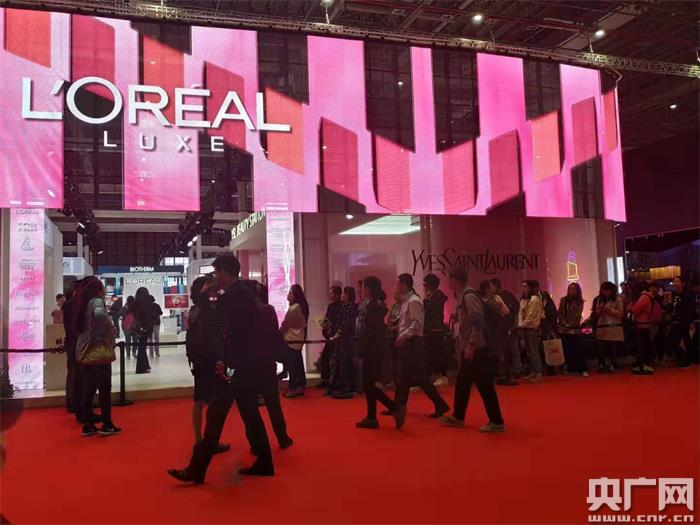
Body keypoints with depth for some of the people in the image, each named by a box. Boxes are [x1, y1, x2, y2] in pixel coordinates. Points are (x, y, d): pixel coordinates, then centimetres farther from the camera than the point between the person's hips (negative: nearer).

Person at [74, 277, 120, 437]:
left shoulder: (83, 303, 13)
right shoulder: (97, 301, -11)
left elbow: (79, 326, 19)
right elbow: (99, 314, -33)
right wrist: (110, 327, -18)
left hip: (84, 351, 8)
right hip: (98, 351, -7)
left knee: (87, 389, 10)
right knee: (104, 389, 1)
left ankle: (87, 425, 13)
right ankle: (107, 425, 5)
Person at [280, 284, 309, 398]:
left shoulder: (294, 308, -17)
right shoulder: (301, 306, 11)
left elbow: (285, 324, -14)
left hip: (291, 340, -9)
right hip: (297, 339, 9)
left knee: (292, 365, -4)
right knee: (297, 363, 12)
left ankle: (293, 388, 0)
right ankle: (300, 386, 17)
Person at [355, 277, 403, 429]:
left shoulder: (370, 304, -16)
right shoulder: (377, 303, 13)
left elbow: (367, 331, -20)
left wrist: (361, 352, -17)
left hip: (371, 350, -10)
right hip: (375, 349, 10)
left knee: (368, 385, -5)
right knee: (368, 385, 13)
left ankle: (396, 408, -6)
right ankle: (371, 418, 18)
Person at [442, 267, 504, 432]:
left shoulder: (469, 296, -16)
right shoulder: (462, 296, 13)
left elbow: (478, 322, -23)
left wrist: (471, 345, -25)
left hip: (477, 349, -10)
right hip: (468, 348, 10)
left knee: (484, 385, -4)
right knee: (462, 383, 16)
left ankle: (496, 422, 4)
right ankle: (458, 417, 27)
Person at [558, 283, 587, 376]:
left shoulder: (579, 302, 2)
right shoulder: (563, 300, 11)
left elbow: (578, 315, -5)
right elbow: (560, 313, 7)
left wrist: (570, 324, -12)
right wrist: (564, 323, -6)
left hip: (574, 328, -3)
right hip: (563, 328, 3)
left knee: (577, 349, -9)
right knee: (567, 349, 3)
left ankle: (583, 369, -10)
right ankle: (571, 369, 9)